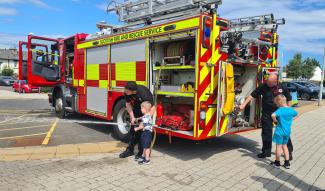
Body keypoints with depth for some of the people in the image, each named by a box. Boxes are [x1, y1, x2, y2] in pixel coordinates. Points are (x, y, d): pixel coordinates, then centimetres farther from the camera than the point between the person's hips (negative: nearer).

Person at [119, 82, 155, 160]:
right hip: (136, 111, 6)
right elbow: (128, 104, -9)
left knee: (142, 131, -6)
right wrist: (132, 117, -16)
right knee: (133, 130, 8)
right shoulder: (127, 93, -22)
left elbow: (152, 108, -33)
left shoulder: (143, 93, -38)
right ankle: (130, 150, 20)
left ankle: (141, 152, 7)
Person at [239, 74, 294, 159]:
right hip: (267, 114, 0)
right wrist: (244, 104, -11)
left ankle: (289, 151, 25)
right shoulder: (263, 86, -7)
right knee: (266, 133, 6)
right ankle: (266, 151, 22)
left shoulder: (282, 88, -6)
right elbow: (252, 95, -5)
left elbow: (289, 100, 6)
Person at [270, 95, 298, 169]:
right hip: (287, 131, 6)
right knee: (284, 146, 19)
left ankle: (277, 163, 18)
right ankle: (287, 163, 23)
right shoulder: (291, 110, 2)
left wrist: (275, 120, -19)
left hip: (280, 131, -6)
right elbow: (296, 114, 25)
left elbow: (273, 115, -37)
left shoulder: (280, 110, -19)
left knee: (279, 146, 6)